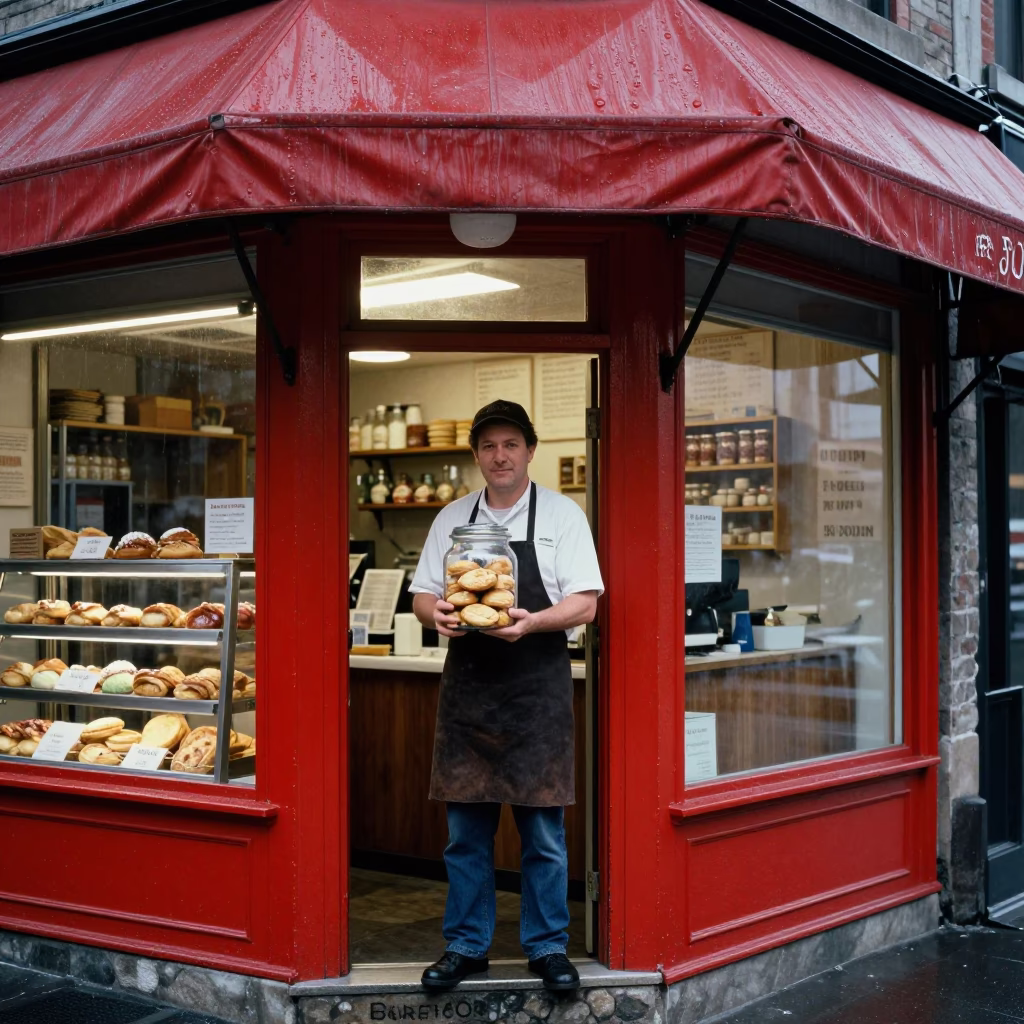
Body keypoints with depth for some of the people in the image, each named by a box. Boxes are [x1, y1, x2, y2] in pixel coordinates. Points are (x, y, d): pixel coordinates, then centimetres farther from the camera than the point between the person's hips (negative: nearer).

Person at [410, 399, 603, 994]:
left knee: (544, 832, 4)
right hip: (467, 687, 3)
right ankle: (467, 946, 21)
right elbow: (422, 593, 12)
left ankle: (548, 946, 17)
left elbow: (586, 603, -5)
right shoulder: (452, 519, 11)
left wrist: (532, 621, -22)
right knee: (466, 831, 9)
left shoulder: (563, 515, 1)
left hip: (538, 693, -3)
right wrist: (436, 613, -11)